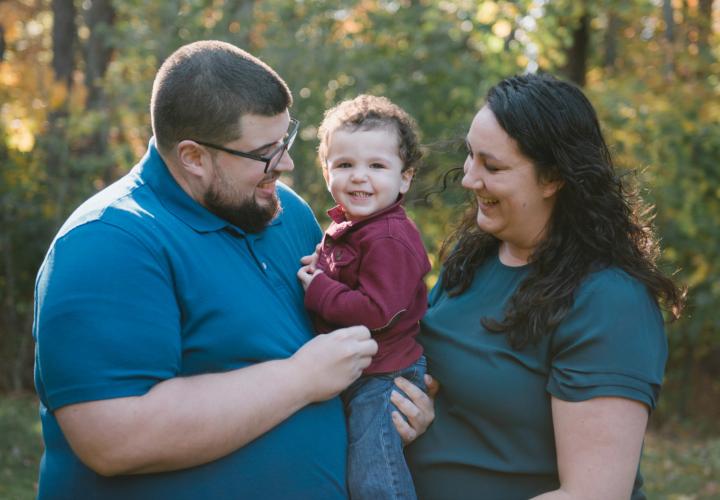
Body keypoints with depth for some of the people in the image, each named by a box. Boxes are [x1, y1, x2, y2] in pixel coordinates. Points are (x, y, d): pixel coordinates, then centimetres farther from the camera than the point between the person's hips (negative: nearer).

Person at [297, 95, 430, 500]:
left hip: (383, 378, -10)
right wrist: (319, 271, 3)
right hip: (351, 374, 10)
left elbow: (376, 311, -28)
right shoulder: (346, 226, 7)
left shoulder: (390, 239, -23)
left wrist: (318, 290, -19)